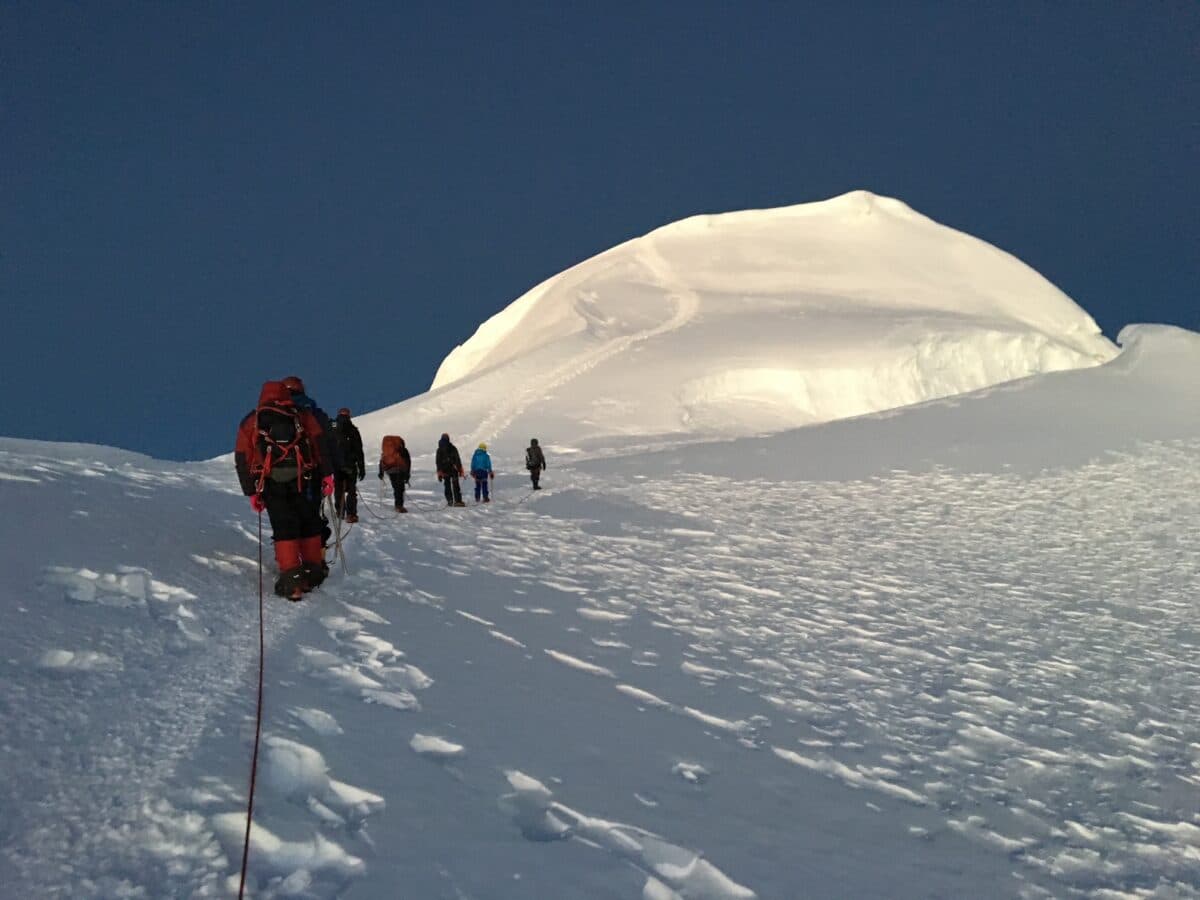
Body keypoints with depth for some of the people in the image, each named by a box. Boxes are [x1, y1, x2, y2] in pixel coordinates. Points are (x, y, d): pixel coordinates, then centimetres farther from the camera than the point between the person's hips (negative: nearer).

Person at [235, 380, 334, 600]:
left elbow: (242, 459, 16)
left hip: (270, 484, 0)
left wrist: (251, 492, 17)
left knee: (284, 527, 1)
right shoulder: (302, 415, 19)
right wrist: (327, 474, 4)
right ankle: (313, 570, 15)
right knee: (310, 524, 15)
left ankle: (291, 578, -11)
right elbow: (320, 443, 7)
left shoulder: (250, 421, 21)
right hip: (303, 480, 0)